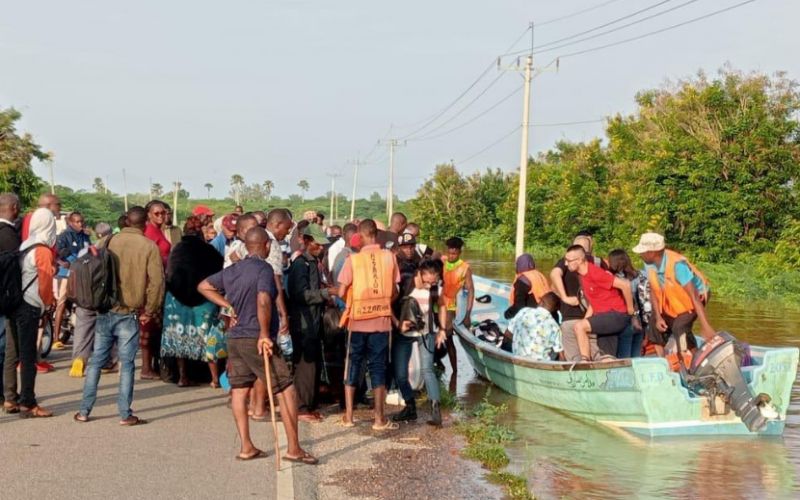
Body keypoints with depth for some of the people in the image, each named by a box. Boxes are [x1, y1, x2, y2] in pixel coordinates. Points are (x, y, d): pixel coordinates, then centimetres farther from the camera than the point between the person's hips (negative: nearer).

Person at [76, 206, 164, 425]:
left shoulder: (110, 241, 3)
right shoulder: (149, 246, -5)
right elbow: (156, 281, -10)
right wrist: (149, 311, 0)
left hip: (105, 310, 3)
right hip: (129, 313, -3)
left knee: (96, 360, 11)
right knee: (127, 364, 3)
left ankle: (84, 410, 14)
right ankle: (125, 414, 4)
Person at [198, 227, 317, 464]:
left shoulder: (231, 270, 10)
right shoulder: (264, 269, -12)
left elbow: (203, 286, 20)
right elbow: (263, 302, -26)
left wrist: (228, 305, 15)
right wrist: (265, 334, -18)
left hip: (234, 338, 8)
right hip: (256, 340, -8)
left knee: (239, 390, 10)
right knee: (286, 391, -1)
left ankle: (246, 447, 12)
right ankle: (294, 449, -1)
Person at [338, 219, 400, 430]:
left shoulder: (353, 259, -7)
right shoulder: (389, 257, -3)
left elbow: (342, 292, -8)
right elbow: (394, 292, 0)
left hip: (357, 320, -1)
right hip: (381, 320, 1)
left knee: (353, 364, 11)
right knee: (378, 366, 7)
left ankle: (348, 416, 14)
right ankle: (379, 419, 7)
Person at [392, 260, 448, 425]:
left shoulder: (434, 288, -11)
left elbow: (442, 306, 8)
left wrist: (442, 329, 2)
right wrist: (399, 323, -25)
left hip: (426, 332, -1)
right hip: (403, 333, 1)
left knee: (427, 369, -18)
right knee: (399, 374, 0)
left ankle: (435, 409, -23)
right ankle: (410, 407, 17)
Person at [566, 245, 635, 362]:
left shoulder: (594, 273, -20)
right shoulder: (583, 275, 8)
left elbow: (625, 285, -24)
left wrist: (630, 310, -14)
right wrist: (585, 321, 6)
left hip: (617, 315, -10)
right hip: (604, 315, 10)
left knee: (579, 327, -22)